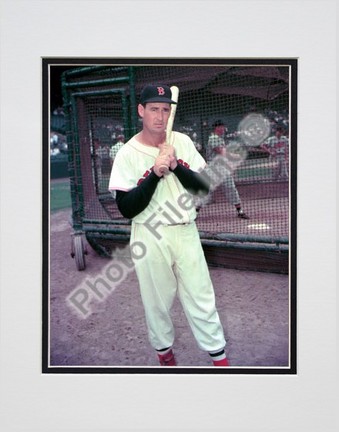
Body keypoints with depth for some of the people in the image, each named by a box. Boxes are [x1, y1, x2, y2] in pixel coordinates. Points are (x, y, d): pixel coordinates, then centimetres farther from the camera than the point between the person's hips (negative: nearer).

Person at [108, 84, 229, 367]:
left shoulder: (183, 142, 3)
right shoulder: (127, 154, -7)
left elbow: (204, 187, -2)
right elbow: (127, 209, -13)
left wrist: (176, 166, -17)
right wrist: (155, 173, -22)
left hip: (186, 233, 2)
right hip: (149, 239, -2)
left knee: (201, 297, 8)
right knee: (157, 300, 12)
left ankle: (219, 355, 24)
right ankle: (164, 349, 36)